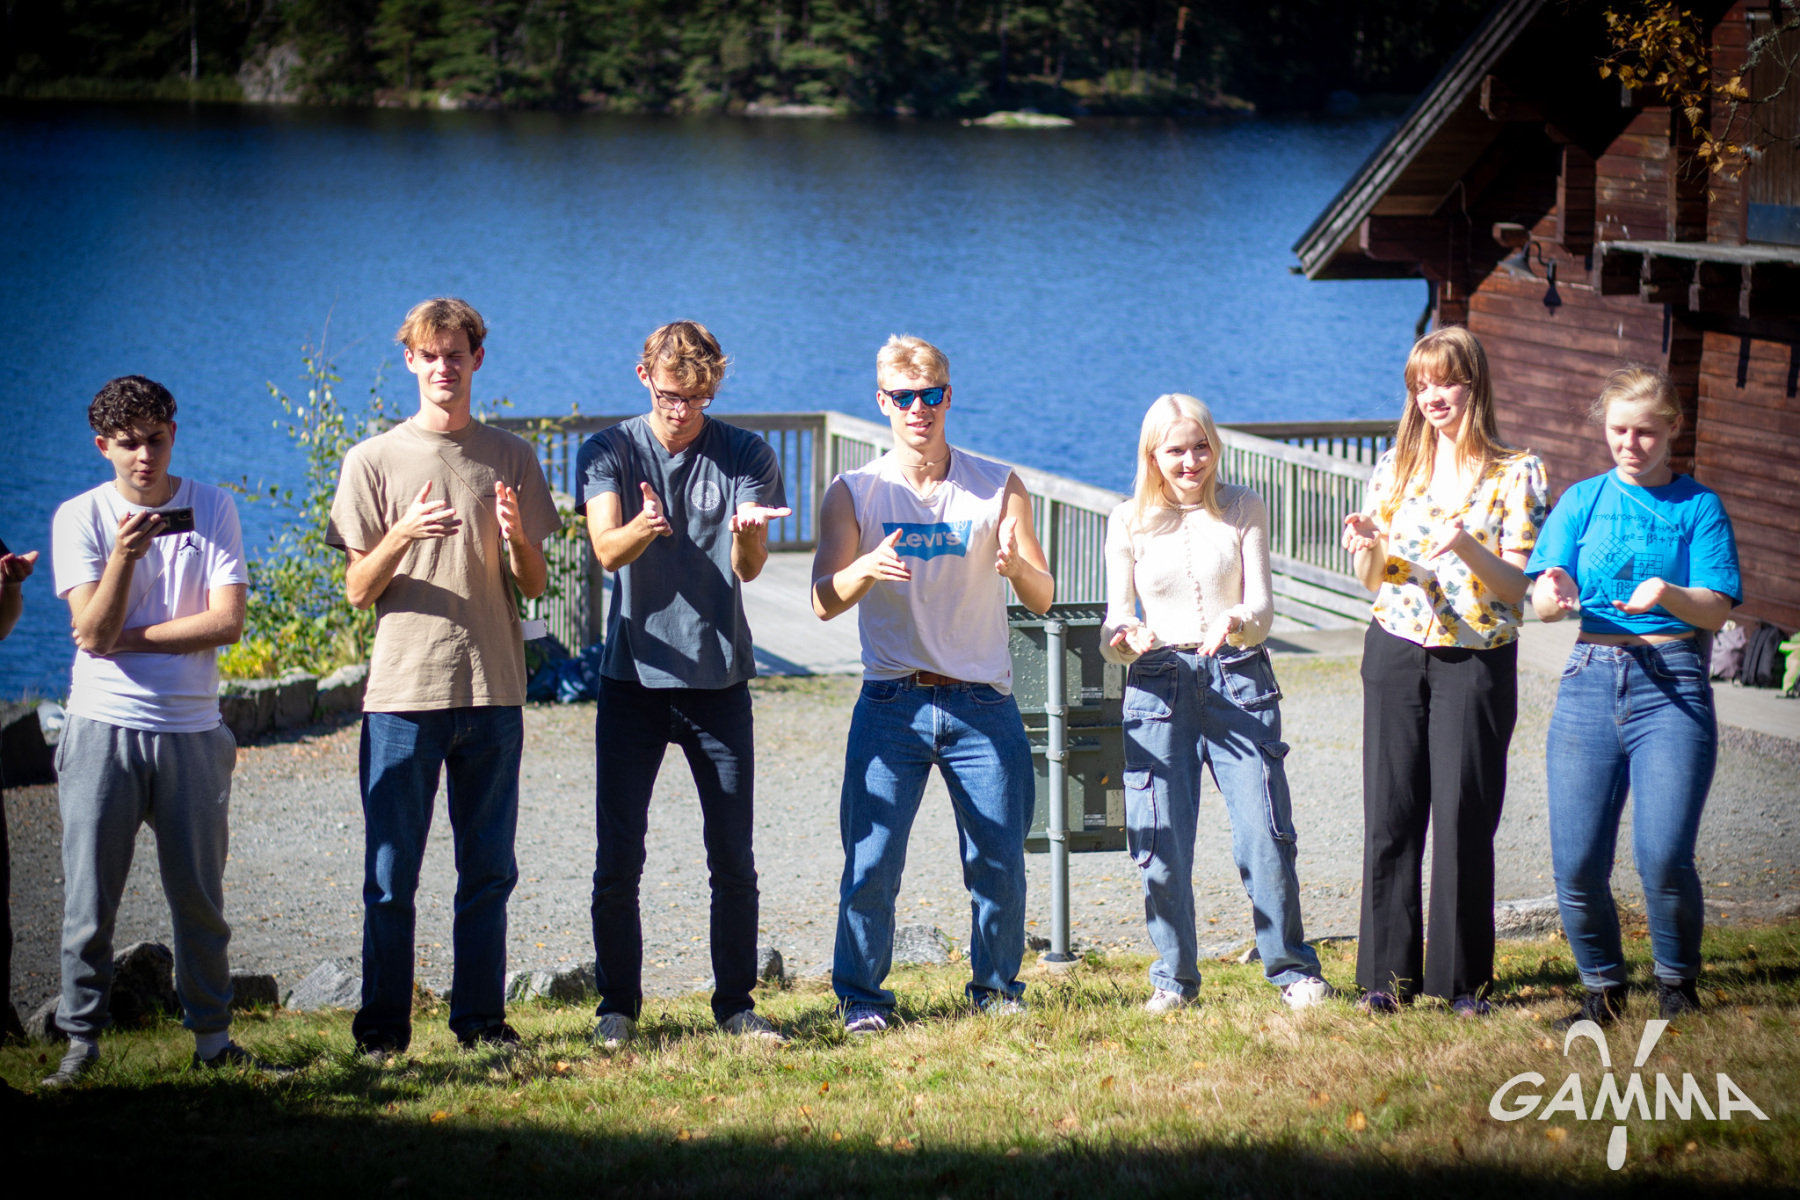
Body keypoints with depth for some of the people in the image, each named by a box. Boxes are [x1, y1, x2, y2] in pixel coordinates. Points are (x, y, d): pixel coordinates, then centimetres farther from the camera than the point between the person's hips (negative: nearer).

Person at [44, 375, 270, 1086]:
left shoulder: (212, 508, 3)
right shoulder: (80, 518, -1)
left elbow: (227, 622, -6)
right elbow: (92, 633, -11)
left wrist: (129, 637, -8)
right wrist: (124, 554, -25)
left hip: (191, 732, 1)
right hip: (103, 730, -1)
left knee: (200, 896, 6)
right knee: (89, 898, -1)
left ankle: (212, 1034, 19)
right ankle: (81, 1040, 10)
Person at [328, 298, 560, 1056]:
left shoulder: (511, 458, 9)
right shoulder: (372, 461, 3)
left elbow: (534, 586, 9)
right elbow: (359, 591, 1)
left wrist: (517, 537, -12)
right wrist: (400, 537, -18)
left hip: (492, 690, 2)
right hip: (403, 690, -2)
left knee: (488, 868, 6)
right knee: (390, 872, -1)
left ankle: (481, 1018, 14)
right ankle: (382, 1025, 7)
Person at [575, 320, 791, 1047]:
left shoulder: (746, 456, 3)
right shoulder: (607, 453, 2)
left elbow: (749, 569, -8)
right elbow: (606, 549, -14)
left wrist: (747, 533, -33)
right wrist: (641, 529, -37)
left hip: (719, 680, 1)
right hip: (632, 679, 0)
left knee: (733, 858, 3)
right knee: (618, 857, 0)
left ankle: (736, 1003, 16)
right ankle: (618, 1006, 13)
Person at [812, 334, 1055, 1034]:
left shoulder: (998, 487, 5)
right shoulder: (853, 493, 4)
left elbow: (1043, 599, 1)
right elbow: (824, 602, -5)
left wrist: (1015, 566, -22)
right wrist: (867, 570, -27)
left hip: (982, 705, 1)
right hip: (891, 705, -1)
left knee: (999, 863, 0)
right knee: (871, 861, -7)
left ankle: (996, 987, 19)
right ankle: (861, 996, 7)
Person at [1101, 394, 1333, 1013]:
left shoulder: (1243, 508, 6)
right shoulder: (1128, 522, 7)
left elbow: (1262, 607, 1)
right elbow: (1115, 621, 6)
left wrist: (1236, 622, -23)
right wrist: (1124, 636, -18)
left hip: (1239, 677, 0)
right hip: (1159, 683, 1)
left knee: (1265, 834, -8)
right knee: (1161, 845, -3)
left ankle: (1292, 969, 7)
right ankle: (1174, 978, 14)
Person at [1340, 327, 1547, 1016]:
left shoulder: (1516, 474, -1)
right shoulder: (1397, 466, 10)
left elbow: (1517, 586, -6)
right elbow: (1372, 579, 11)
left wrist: (1468, 548, -25)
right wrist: (1366, 545, -11)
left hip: (1477, 659, -3)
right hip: (1396, 653, 3)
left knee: (1465, 818, -2)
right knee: (1391, 814, 1)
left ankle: (1464, 978, 9)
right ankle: (1388, 973, 9)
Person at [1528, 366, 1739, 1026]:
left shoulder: (1699, 507, 7)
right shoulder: (1582, 501, 12)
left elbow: (1717, 610, -2)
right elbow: (1541, 603, 3)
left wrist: (1667, 593, -22)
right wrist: (1554, 593, -21)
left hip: (1673, 686, -2)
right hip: (1590, 680, 2)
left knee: (1664, 857, -15)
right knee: (1577, 864, -6)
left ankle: (1678, 982, 11)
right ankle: (1603, 987, 18)